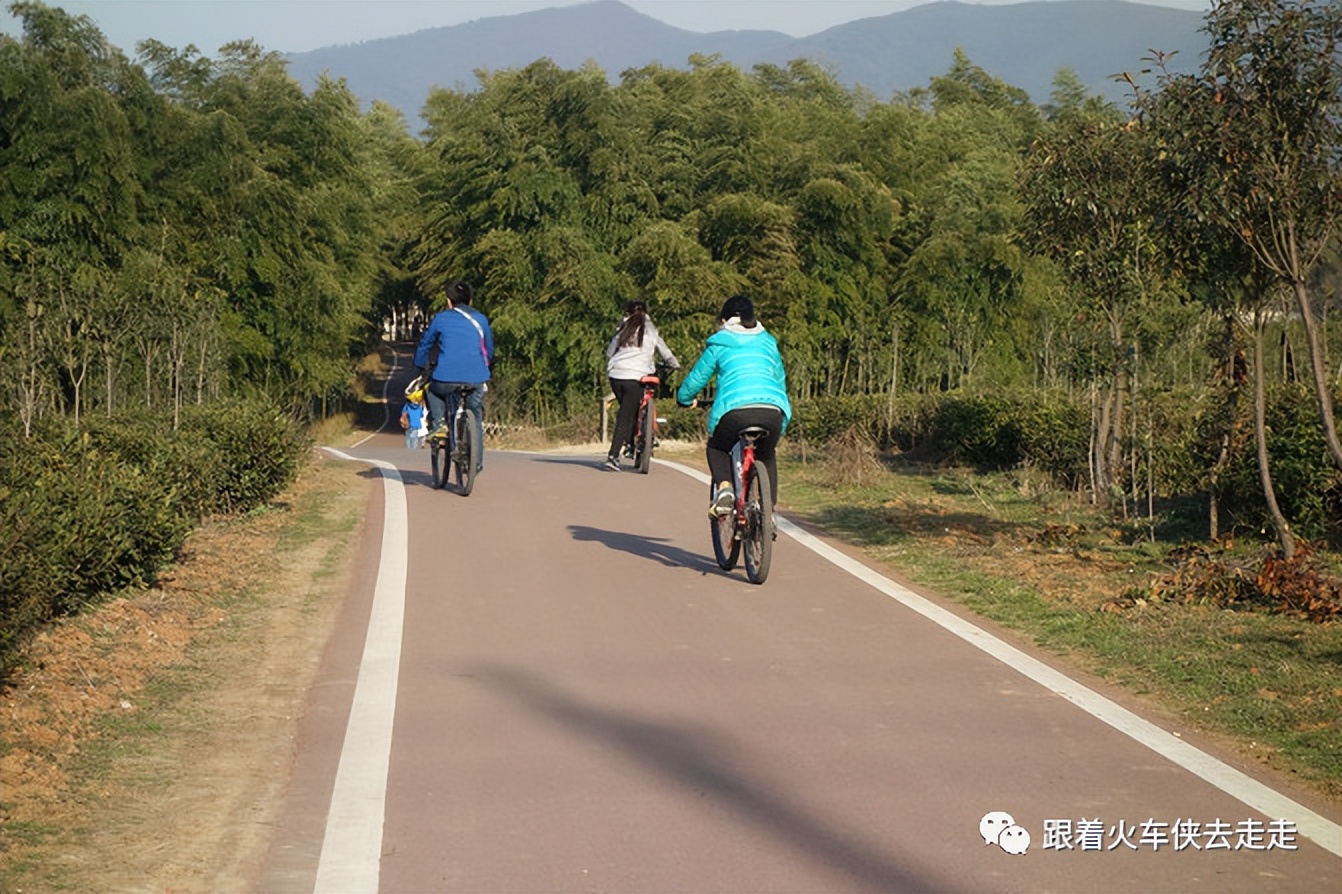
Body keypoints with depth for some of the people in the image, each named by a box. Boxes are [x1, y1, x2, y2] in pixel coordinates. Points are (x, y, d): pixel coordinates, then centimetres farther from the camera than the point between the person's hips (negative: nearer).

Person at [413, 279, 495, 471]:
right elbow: (489, 350, 28)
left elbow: (424, 345, 21)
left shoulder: (440, 318, 12)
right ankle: (477, 462, 16)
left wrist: (423, 370, 36)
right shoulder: (481, 319, 17)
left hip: (446, 378, -2)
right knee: (476, 418, 20)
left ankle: (438, 424, 11)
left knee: (433, 389, 32)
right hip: (476, 379, 2)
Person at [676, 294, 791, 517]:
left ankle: (724, 487, 0)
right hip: (773, 411, 3)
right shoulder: (768, 343, 28)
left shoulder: (719, 344, 19)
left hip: (736, 409, -3)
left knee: (717, 448, 28)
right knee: (767, 456, 32)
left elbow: (696, 377, 25)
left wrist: (685, 399, 47)